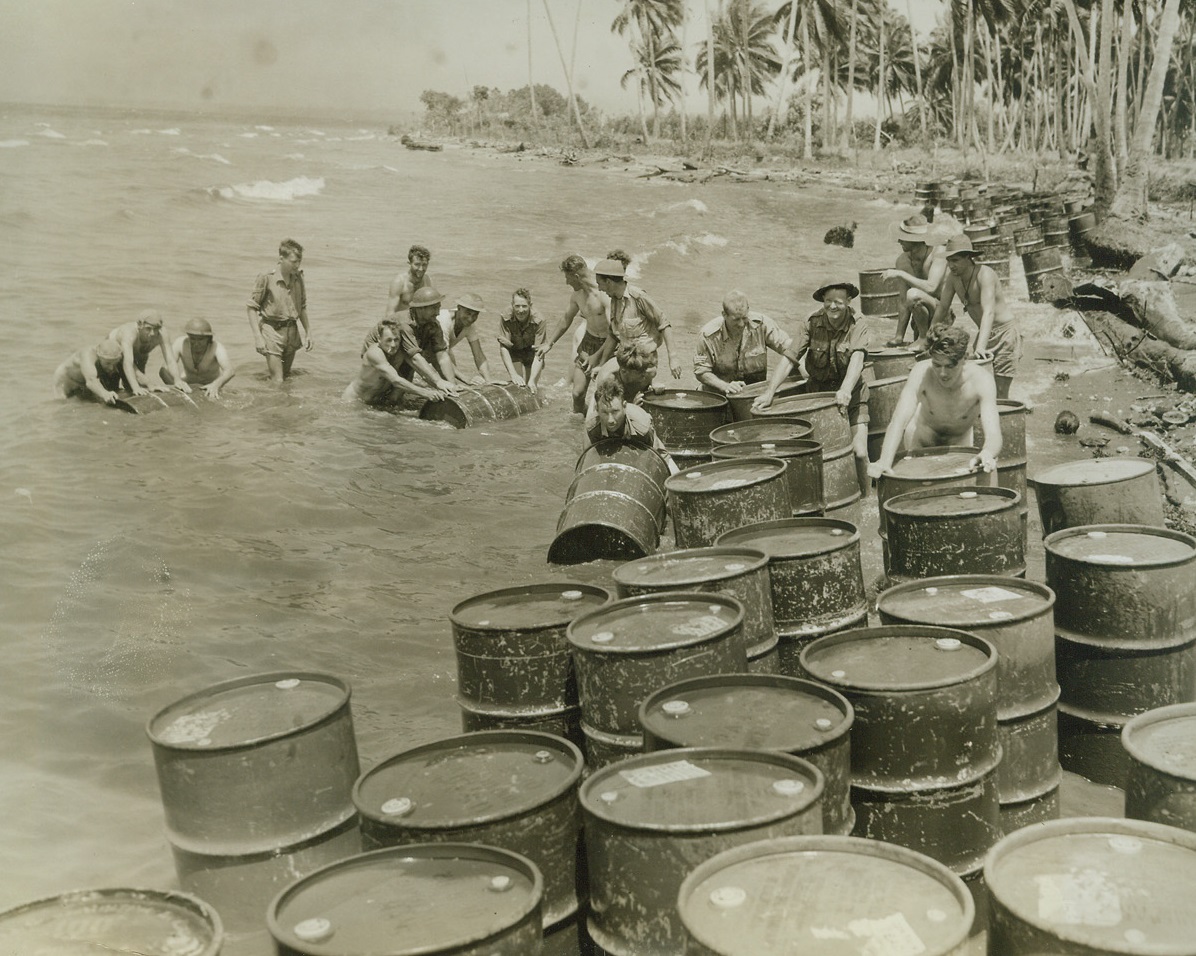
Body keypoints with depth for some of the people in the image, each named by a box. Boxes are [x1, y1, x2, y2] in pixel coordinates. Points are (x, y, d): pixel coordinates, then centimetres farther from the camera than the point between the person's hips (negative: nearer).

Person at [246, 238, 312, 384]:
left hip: (292, 331, 5)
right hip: (272, 330, -5)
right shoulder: (266, 278, -14)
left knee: (286, 376, 16)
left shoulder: (298, 277, 2)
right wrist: (258, 337, -15)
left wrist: (308, 332, 13)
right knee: (277, 382, -8)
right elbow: (251, 307, -9)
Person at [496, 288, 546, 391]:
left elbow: (538, 353, -31)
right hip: (513, 351, 0)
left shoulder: (538, 321, -32)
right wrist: (513, 374, -37)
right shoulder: (505, 318, -30)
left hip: (531, 352, 0)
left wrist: (532, 380, -42)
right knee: (517, 384, -16)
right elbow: (503, 347, -27)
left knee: (531, 387, -8)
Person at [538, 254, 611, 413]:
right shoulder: (576, 294, 0)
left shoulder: (604, 294, -25)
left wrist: (597, 356, -27)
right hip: (588, 341, 6)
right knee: (577, 392, 2)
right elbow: (566, 320, 18)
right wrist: (549, 343, 22)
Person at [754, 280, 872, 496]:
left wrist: (845, 390, -48)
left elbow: (857, 359, -29)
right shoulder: (811, 325, -8)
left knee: (859, 453, -13)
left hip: (851, 396, -1)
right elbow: (789, 358, -14)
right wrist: (769, 392, -27)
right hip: (817, 394, 2)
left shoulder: (858, 328, -11)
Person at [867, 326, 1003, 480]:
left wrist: (987, 454, -70)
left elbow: (993, 435, -45)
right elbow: (898, 421, -43)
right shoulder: (921, 373, -35)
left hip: (962, 438, 0)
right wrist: (884, 461, -60)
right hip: (923, 432, 0)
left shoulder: (981, 379, -36)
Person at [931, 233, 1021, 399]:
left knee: (999, 395, -8)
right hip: (984, 334, 7)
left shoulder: (984, 274, -24)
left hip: (1004, 334, -7)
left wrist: (980, 347, -47)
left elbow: (989, 312, -35)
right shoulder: (953, 277, -3)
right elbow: (942, 308, 8)